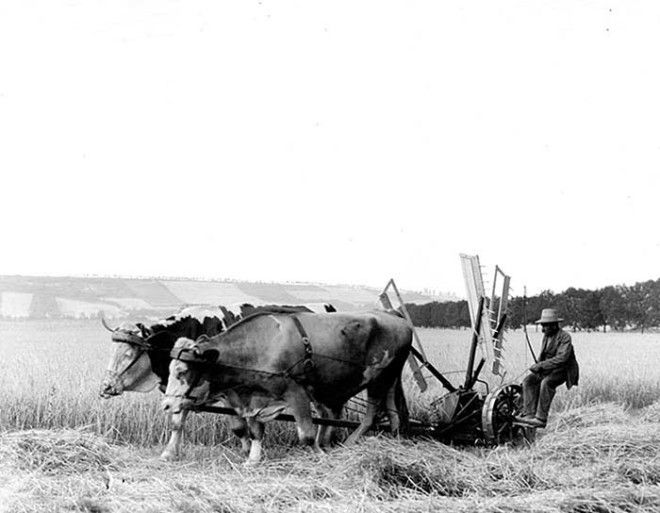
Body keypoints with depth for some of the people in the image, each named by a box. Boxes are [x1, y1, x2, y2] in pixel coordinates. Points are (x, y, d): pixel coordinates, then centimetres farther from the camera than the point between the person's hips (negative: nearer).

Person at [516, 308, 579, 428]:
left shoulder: (565, 337, -16)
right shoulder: (546, 336, 9)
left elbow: (561, 358, -27)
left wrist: (541, 365, -29)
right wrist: (537, 366, -6)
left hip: (563, 370, -8)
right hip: (547, 369, 8)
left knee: (546, 382, -35)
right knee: (528, 381, -16)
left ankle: (541, 418, -34)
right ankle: (529, 414, -25)